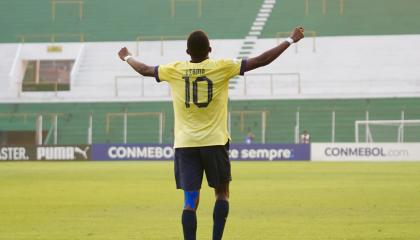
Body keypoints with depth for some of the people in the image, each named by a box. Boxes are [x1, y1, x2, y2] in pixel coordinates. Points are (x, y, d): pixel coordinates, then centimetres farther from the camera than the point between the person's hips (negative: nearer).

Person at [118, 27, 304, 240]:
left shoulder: (175, 70, 2)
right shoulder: (222, 67, -5)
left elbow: (145, 70, 19)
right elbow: (260, 61, -4)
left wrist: (127, 57, 39)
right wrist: (290, 40, 4)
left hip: (185, 144, 2)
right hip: (215, 142, -2)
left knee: (190, 201, 1)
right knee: (222, 194, 14)